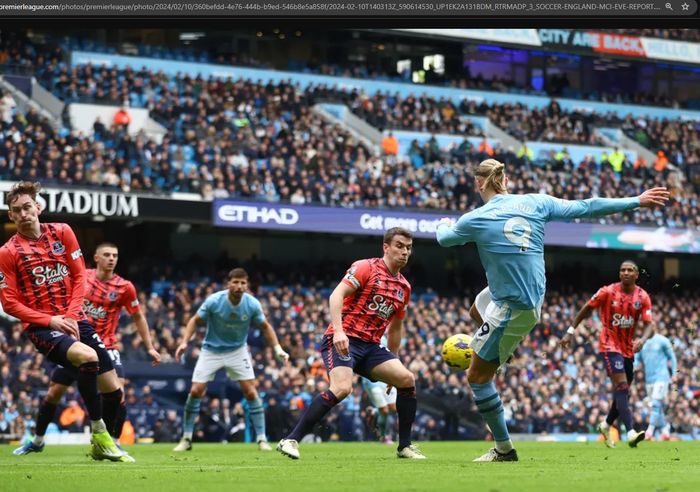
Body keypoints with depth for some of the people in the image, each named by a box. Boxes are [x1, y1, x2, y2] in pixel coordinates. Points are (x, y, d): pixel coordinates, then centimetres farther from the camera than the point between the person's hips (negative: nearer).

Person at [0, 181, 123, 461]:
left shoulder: (61, 233, 7)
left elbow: (79, 275, 7)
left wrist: (71, 315, -7)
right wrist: (50, 320, -16)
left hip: (73, 320, 5)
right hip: (40, 327, -5)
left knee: (113, 386, 0)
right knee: (88, 356, -33)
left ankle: (105, 446, 19)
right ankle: (99, 434, -22)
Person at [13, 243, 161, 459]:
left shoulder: (124, 287, -5)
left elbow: (138, 317, 6)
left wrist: (150, 347, 4)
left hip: (105, 347, -1)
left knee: (118, 393, -20)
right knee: (53, 393, 4)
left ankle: (115, 443, -5)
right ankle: (37, 440, 22)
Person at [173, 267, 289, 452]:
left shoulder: (252, 304, -17)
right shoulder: (214, 301, -22)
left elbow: (265, 327, -1)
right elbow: (195, 320, -9)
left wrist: (278, 348, -13)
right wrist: (184, 342, -21)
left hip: (237, 351, 1)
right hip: (211, 351, -1)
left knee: (251, 392, -11)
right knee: (195, 391, -8)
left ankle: (262, 439, -2)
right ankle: (186, 439, 6)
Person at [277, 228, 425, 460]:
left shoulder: (404, 287, 16)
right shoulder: (366, 268, -5)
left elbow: (395, 327, 28)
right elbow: (336, 295, -16)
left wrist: (393, 361, 28)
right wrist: (338, 331, -29)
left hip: (370, 345, 7)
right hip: (343, 341, -7)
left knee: (407, 379, -7)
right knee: (342, 388, -29)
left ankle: (404, 446, 6)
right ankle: (290, 440, -24)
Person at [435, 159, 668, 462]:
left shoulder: (474, 220, -14)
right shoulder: (535, 203, -3)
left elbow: (444, 238, 8)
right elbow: (585, 208, 0)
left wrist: (443, 224, 35)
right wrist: (636, 201, 9)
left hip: (510, 308, -8)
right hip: (533, 299, 8)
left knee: (477, 377, 4)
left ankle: (504, 449, 8)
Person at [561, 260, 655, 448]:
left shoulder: (643, 297, -2)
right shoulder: (607, 292, -9)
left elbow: (648, 324, -7)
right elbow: (586, 309, 2)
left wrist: (642, 340, -28)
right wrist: (571, 331, 2)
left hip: (628, 348, 5)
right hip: (609, 345, -5)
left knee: (623, 391, 12)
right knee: (621, 385, -20)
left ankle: (606, 425, 37)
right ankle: (631, 433, -31)